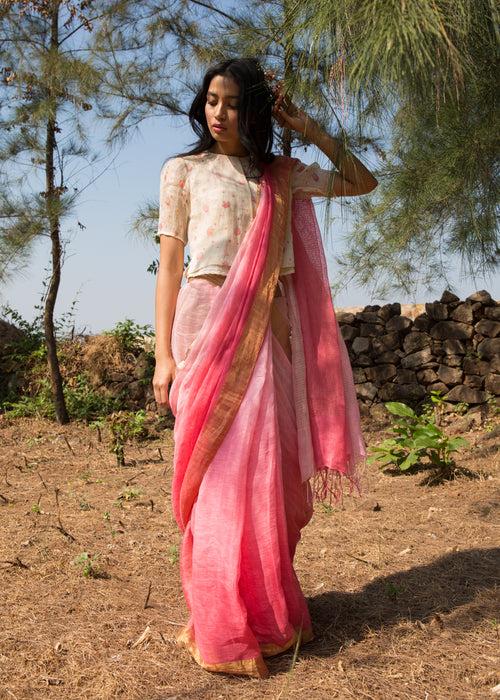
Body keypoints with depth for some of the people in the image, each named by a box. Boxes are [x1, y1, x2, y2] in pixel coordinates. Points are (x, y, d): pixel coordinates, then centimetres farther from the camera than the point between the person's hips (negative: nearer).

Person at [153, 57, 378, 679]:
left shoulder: (281, 174, 15)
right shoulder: (184, 171, 7)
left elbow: (362, 182, 21)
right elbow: (169, 264, 2)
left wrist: (308, 129, 12)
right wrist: (163, 353, -6)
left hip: (267, 331, 4)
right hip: (208, 324, -3)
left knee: (267, 468, 5)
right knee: (220, 471, -5)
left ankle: (267, 611, 19)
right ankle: (223, 630, 5)